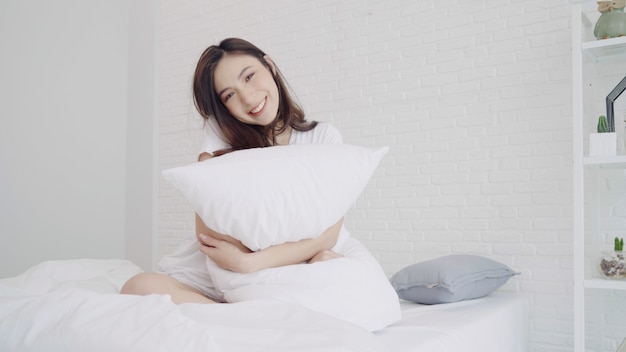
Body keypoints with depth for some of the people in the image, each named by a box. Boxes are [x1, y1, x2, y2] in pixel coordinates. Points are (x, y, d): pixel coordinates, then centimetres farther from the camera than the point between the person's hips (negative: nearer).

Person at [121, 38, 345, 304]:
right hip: (204, 279, 2)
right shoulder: (223, 132, 0)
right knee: (141, 288, -29)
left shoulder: (324, 137, 0)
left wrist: (248, 262, -25)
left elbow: (328, 233, -11)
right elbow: (208, 232, -13)